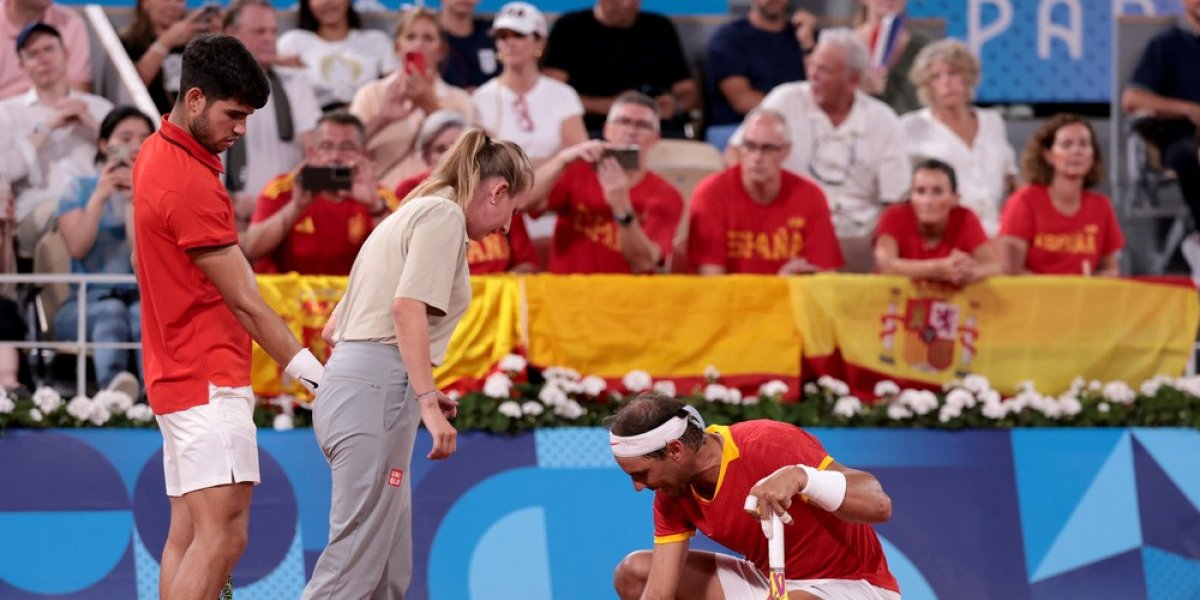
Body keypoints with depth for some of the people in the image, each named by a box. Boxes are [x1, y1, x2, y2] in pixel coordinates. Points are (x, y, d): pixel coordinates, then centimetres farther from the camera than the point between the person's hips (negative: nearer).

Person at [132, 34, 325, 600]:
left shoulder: (156, 154, 12)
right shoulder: (191, 185, -19)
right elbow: (244, 301, -17)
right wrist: (312, 373, -15)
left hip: (177, 377, 10)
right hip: (209, 383, -10)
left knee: (186, 536, 7)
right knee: (221, 537, -16)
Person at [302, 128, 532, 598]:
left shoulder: (411, 215, 27)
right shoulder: (444, 214, -2)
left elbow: (334, 329, 28)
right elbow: (408, 308, -17)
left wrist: (419, 394, 26)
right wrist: (428, 401, -21)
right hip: (377, 388, -10)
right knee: (355, 562, -14)